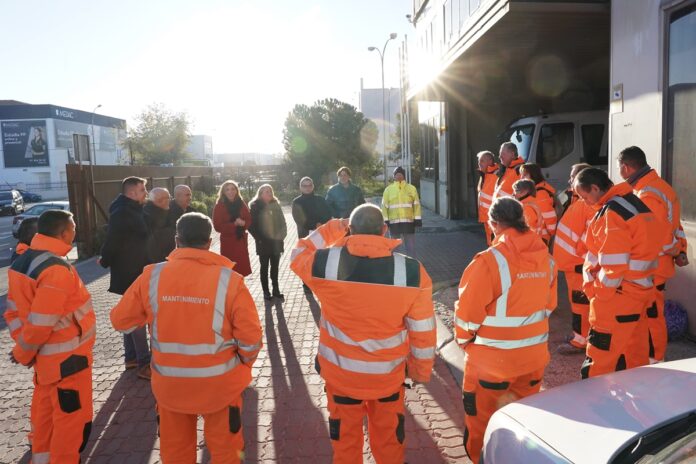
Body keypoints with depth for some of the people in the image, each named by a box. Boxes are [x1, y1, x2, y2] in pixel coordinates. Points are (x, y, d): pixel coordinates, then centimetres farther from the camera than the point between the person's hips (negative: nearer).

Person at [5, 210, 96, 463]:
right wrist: (23, 354, -10)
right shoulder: (57, 270, -27)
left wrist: (25, 347, 5)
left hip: (45, 357, 9)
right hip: (67, 360, -9)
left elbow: (14, 311, 7)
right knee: (72, 419, 8)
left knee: (45, 413, 25)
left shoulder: (23, 261, 2)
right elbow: (41, 323, -25)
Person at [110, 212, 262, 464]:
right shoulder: (229, 280, -17)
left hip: (169, 383, 2)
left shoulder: (151, 276, -12)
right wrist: (244, 363, 5)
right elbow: (251, 338, -15)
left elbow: (121, 320, 1)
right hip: (219, 383, -2)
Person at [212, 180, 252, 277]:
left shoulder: (241, 204, 8)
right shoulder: (219, 206, -5)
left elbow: (249, 221, 8)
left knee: (241, 268, 6)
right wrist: (234, 224, -21)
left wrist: (243, 223, -15)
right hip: (228, 242, -4)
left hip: (241, 240, 4)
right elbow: (218, 226, -11)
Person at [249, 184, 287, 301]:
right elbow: (251, 225, -8)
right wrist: (259, 238, -12)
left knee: (275, 267, 12)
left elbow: (282, 221, 10)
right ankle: (266, 292, 14)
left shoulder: (275, 205, 7)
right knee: (264, 267, 6)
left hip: (276, 241, 4)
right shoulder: (255, 206, -5)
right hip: (263, 243, -4)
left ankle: (276, 290, 22)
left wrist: (282, 234, -2)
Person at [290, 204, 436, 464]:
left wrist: (332, 229, 7)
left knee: (345, 439, 24)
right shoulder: (411, 271, -18)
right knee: (389, 438, 25)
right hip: (388, 375, 0)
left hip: (341, 372, 0)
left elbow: (299, 255, 4)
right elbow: (423, 329, -9)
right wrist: (421, 370, 6)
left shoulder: (325, 263, -21)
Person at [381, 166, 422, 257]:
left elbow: (416, 205, 4)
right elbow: (384, 206, 4)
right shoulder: (388, 190, 5)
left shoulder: (411, 188, 5)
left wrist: (417, 219, -2)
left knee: (411, 247, 4)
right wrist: (385, 220, -3)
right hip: (394, 223, 1)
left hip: (408, 222, 0)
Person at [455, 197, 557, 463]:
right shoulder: (546, 257, -2)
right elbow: (549, 304, 9)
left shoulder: (491, 260, -22)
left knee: (482, 420, 13)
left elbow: (469, 308, -17)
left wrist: (463, 339, 1)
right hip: (534, 355, 6)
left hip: (492, 359, -6)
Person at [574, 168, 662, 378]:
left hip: (617, 296, -9)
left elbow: (613, 263, -22)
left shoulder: (612, 211, -18)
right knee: (634, 354, 18)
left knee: (600, 355, -1)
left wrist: (599, 292, -8)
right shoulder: (634, 203, 11)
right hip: (638, 291, 10)